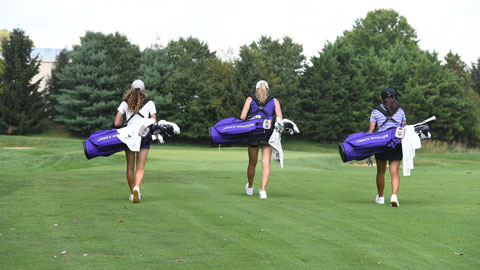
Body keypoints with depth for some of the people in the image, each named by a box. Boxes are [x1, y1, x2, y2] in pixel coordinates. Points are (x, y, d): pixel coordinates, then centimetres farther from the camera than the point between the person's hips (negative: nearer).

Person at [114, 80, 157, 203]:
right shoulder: (149, 103, 5)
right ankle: (137, 187, -29)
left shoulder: (125, 103, 7)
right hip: (144, 137, -1)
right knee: (140, 167, -3)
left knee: (130, 167, 12)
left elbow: (116, 123, 2)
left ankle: (132, 193, 17)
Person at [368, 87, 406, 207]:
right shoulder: (400, 111, 9)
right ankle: (394, 195, -22)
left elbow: (371, 130, -2)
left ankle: (380, 197, 23)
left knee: (381, 172, 13)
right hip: (397, 145, 1)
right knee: (394, 172, -2)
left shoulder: (376, 112, 3)